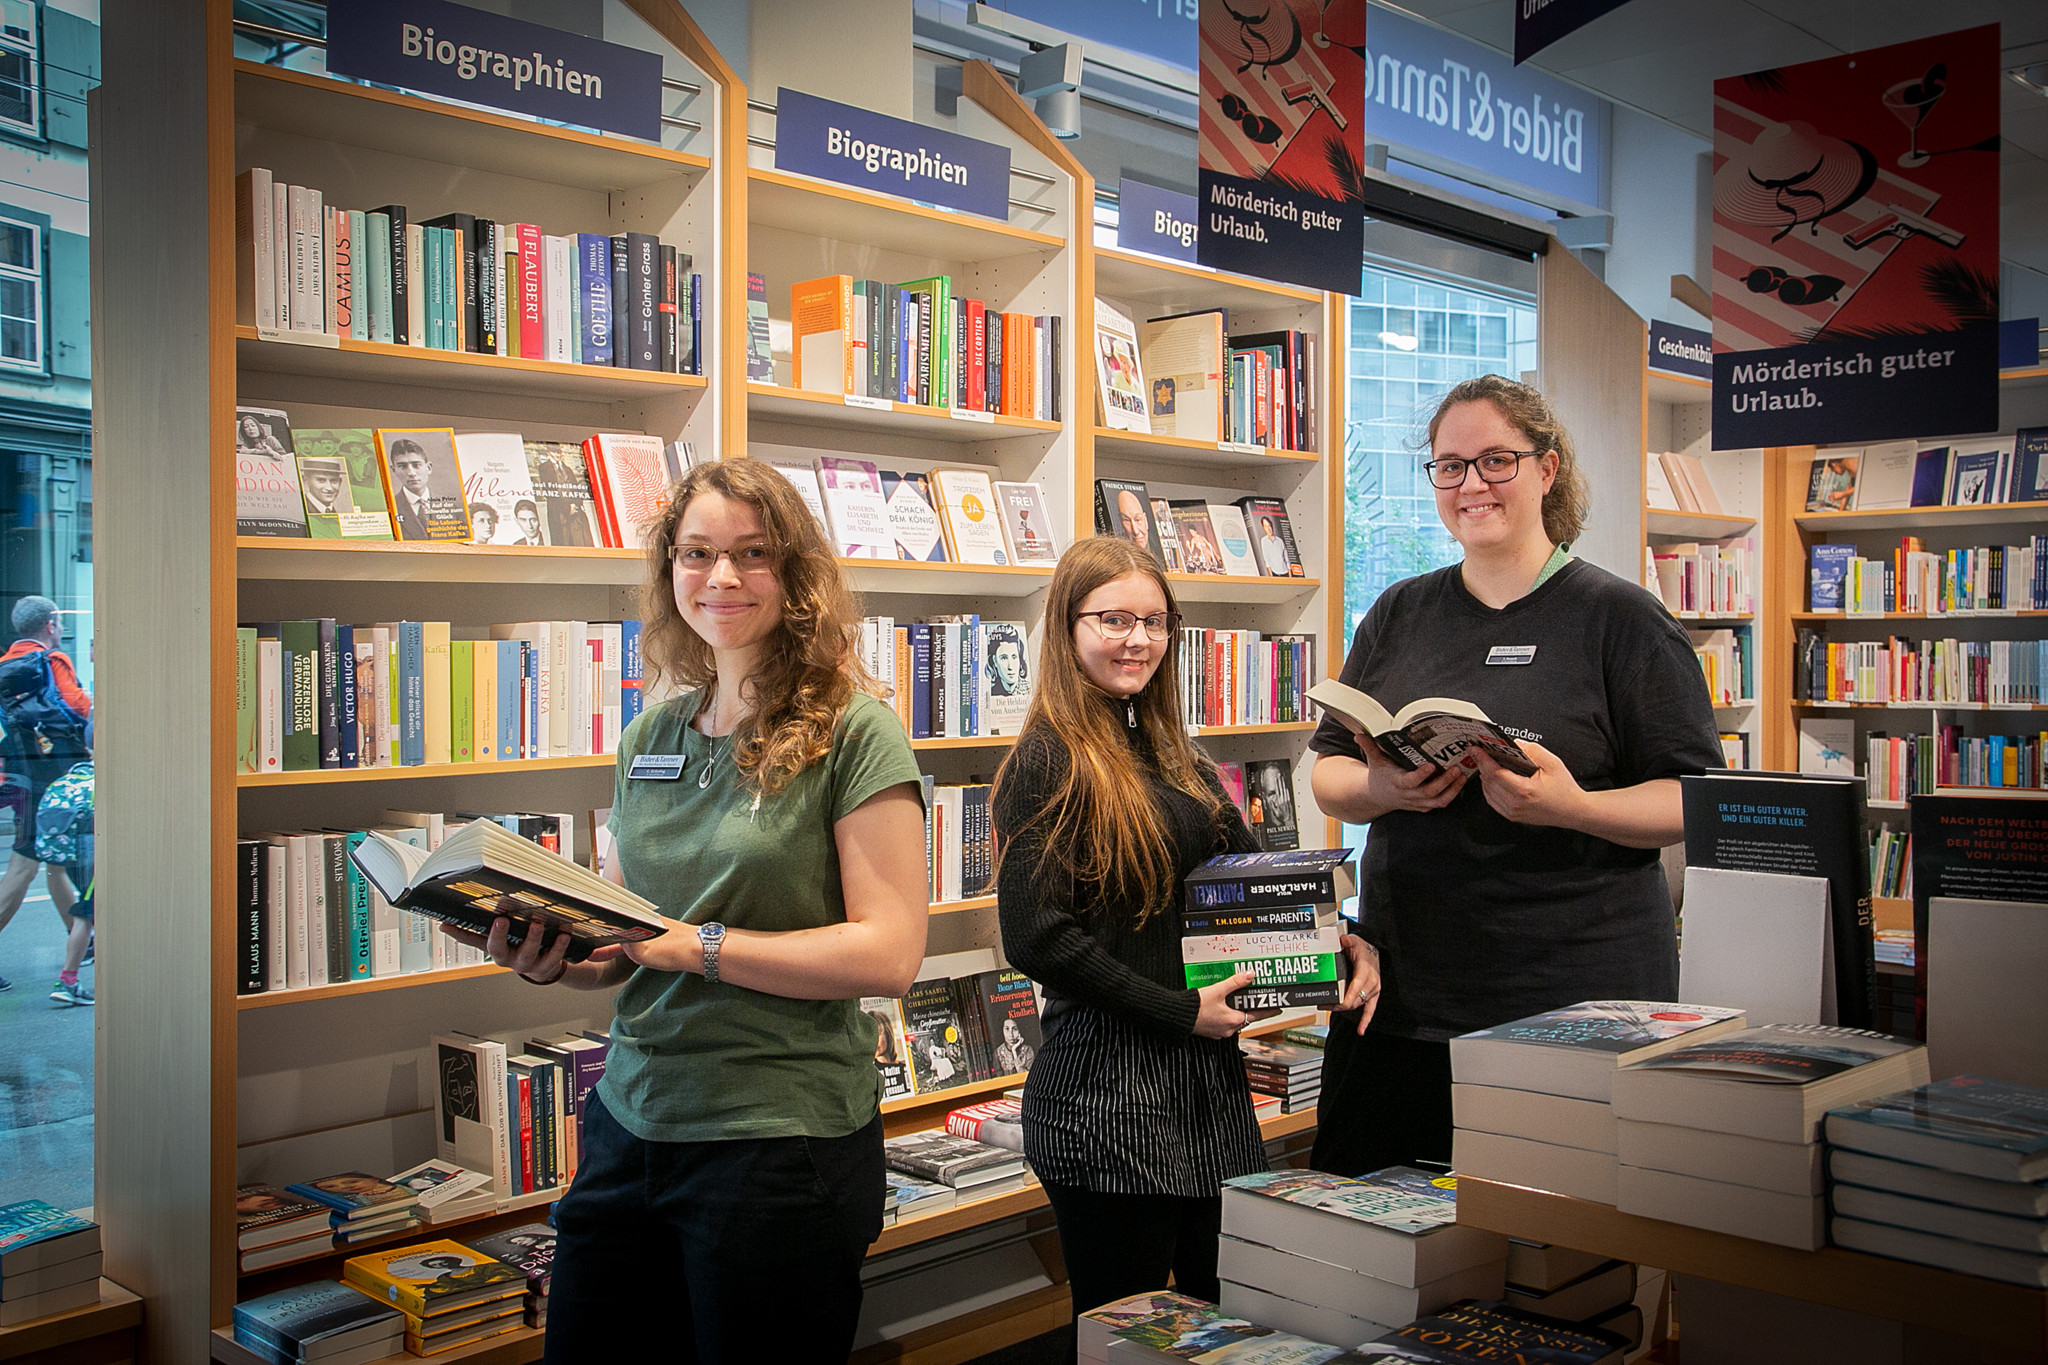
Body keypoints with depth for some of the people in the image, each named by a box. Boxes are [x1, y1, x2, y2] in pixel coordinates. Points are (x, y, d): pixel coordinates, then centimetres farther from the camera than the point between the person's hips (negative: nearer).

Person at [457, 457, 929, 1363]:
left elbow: (889, 953, -16)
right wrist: (554, 960, -7)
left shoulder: (852, 733, -9)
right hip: (629, 1121, 6)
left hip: (781, 1141, -6)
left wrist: (696, 944, -21)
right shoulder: (650, 737, 8)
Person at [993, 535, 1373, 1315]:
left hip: (1206, 1074, 8)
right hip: (1105, 1082, -7)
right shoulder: (1047, 762, -11)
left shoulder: (1171, 753, 13)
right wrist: (1179, 1011, -17)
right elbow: (1034, 936, -19)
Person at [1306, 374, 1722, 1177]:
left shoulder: (1621, 619, 0)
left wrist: (1571, 808, -21)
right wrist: (1379, 791, -9)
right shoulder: (1398, 615, 13)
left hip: (1580, 995, -4)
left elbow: (1694, 800, -4)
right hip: (1402, 988, 4)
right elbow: (1326, 772, 13)